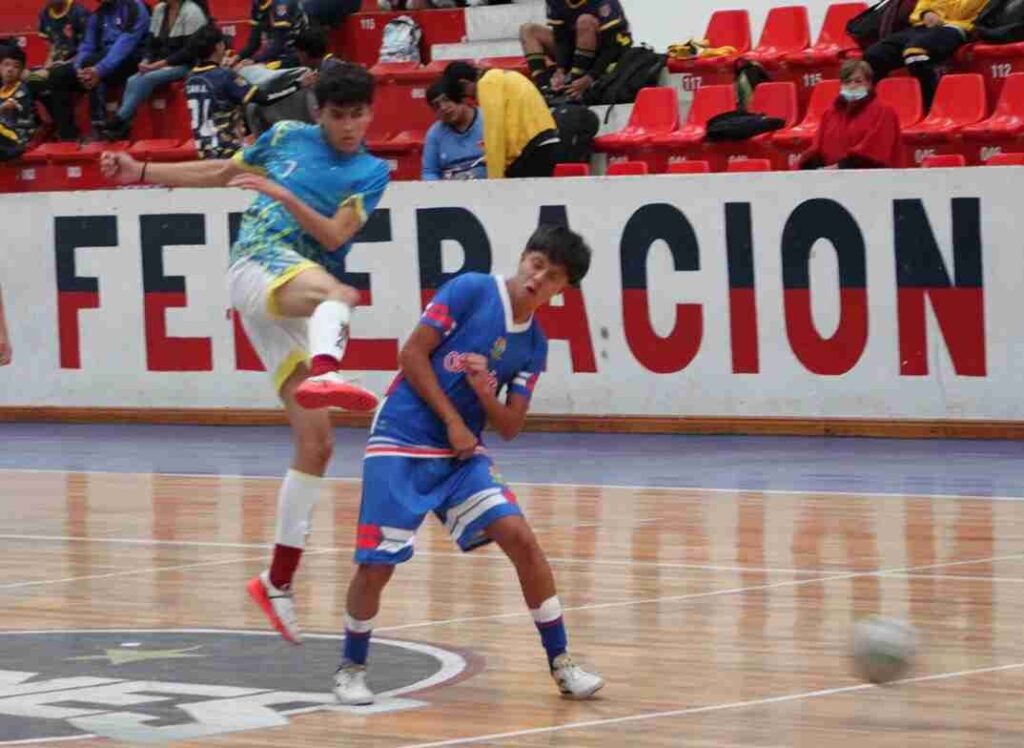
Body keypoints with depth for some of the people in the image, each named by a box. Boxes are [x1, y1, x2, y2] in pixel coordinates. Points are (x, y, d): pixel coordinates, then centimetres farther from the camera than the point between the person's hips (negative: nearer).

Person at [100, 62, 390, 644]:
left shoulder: (372, 173, 10)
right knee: (340, 293, -38)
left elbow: (335, 235, -4)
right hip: (258, 266, -3)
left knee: (317, 444, -4)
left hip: (306, 308, 3)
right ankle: (324, 374, -75)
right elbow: (219, 174, 26)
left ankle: (279, 581, 5)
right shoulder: (286, 138, 12)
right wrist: (141, 172, 21)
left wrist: (282, 194, -17)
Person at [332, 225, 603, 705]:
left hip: (461, 454, 4)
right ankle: (351, 668, 17)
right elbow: (412, 354, -11)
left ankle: (561, 664, -2)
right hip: (401, 444, -4)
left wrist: (484, 391, -16)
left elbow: (510, 427, 5)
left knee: (521, 540, -11)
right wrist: (453, 421, -13)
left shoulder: (533, 345, 5)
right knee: (376, 565, -7)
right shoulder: (470, 291, -9)